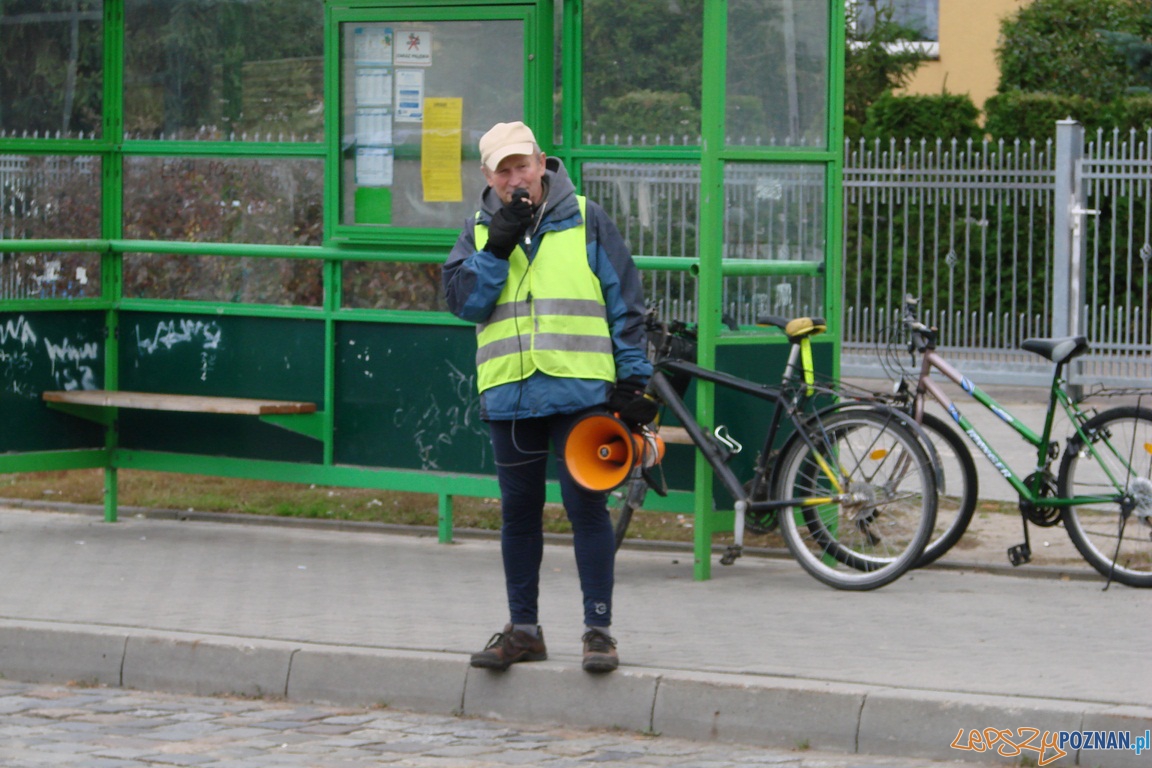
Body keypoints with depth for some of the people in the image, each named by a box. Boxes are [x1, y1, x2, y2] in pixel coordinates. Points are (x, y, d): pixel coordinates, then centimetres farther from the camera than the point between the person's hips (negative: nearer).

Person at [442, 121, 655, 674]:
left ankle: (599, 628, 0)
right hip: (508, 395, 3)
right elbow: (462, 300, -1)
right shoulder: (480, 232, 11)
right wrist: (497, 248, -12)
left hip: (579, 391, -3)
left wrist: (632, 378, -1)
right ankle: (523, 629, 18)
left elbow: (625, 302, 4)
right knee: (519, 512, 10)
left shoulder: (586, 221, 2)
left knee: (586, 505, -5)